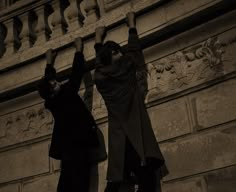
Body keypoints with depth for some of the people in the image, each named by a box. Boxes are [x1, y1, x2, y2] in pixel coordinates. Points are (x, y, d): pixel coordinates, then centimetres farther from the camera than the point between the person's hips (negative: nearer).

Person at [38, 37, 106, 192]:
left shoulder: (51, 102, 6)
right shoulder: (66, 94, -13)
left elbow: (48, 78, 22)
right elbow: (76, 74, -7)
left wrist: (49, 62, 36)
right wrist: (79, 50, 5)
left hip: (67, 145, 8)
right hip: (77, 144, -8)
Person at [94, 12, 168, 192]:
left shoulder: (100, 76, 11)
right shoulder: (127, 66, 2)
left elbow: (99, 58, 32)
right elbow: (134, 48, 22)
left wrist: (98, 39, 49)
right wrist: (131, 23, 37)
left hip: (118, 133, 5)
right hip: (136, 130, -4)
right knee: (146, 176, -13)